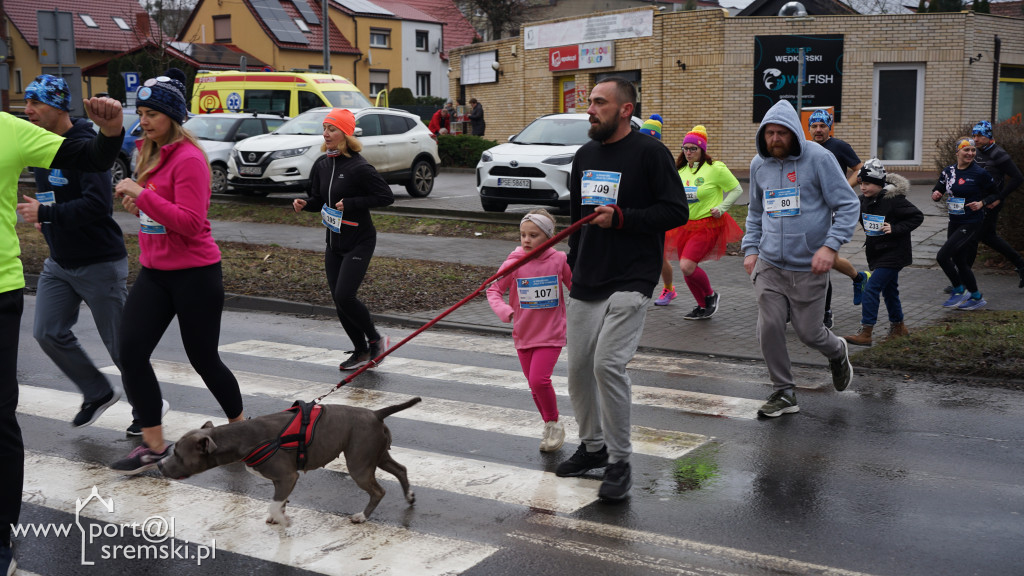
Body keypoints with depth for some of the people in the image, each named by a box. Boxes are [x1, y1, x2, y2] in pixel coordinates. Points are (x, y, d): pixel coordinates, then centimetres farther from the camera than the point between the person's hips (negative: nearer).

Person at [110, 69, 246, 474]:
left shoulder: (188, 159, -15)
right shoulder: (150, 154, 10)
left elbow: (190, 222, -22)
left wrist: (142, 194, -22)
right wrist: (135, 201, 3)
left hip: (194, 273, -8)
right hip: (154, 272, 8)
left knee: (203, 359, 5)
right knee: (130, 353, -3)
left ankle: (239, 425, 29)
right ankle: (153, 445, 6)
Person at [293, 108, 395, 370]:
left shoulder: (359, 167, -17)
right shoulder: (322, 165, 5)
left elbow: (386, 196, -16)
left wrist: (351, 204, -20)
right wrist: (304, 203, -6)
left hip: (359, 242, -7)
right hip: (334, 242, 7)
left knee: (344, 296, -16)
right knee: (339, 301, 8)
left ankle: (375, 339, 9)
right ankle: (361, 351, 23)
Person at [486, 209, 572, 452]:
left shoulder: (560, 260, -7)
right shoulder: (514, 263, -7)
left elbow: (577, 287, 6)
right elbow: (493, 290, -4)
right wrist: (505, 311, -20)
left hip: (551, 334, -3)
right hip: (523, 334, 3)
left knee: (539, 379, -19)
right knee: (534, 385, 11)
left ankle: (554, 423, 4)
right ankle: (551, 427, 32)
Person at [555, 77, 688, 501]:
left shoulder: (650, 153, -7)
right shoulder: (584, 156, 14)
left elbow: (676, 211, -11)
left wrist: (621, 217, -18)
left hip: (631, 280, -7)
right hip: (585, 283, 7)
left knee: (608, 363, -17)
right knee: (579, 367, 9)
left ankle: (620, 462, -3)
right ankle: (592, 445, 29)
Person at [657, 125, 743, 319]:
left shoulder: (715, 168, -9)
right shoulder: (681, 170, 9)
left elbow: (737, 189, -2)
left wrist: (721, 208, -9)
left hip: (708, 225, -6)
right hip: (685, 225, 7)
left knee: (687, 265, -19)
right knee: (687, 269, 5)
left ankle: (711, 295, 7)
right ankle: (703, 308, 24)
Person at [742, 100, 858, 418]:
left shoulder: (818, 158, -9)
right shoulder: (759, 164, 7)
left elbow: (848, 205, -9)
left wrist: (831, 245, -19)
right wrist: (750, 248, 9)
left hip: (808, 266, -4)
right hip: (769, 264, 4)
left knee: (808, 332, 4)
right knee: (769, 328, -4)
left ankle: (837, 353, 40)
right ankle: (784, 393, 13)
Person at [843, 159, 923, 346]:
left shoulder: (894, 199, -19)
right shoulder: (864, 199, 3)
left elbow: (918, 217, -14)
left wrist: (895, 229, -21)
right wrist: (864, 225, 7)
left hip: (893, 253, -8)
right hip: (876, 252, 8)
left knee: (871, 289, -14)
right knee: (889, 290, 19)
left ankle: (865, 333, -13)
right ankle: (898, 326, 35)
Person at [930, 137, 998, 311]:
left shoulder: (979, 173, -10)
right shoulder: (948, 171, 5)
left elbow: (995, 194, 0)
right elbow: (938, 191, 11)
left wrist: (982, 203, -17)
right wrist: (936, 195, -11)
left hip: (971, 224, -7)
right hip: (954, 223, 7)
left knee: (943, 256, -14)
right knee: (959, 262, 12)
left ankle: (959, 291, 3)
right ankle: (976, 298, 27)